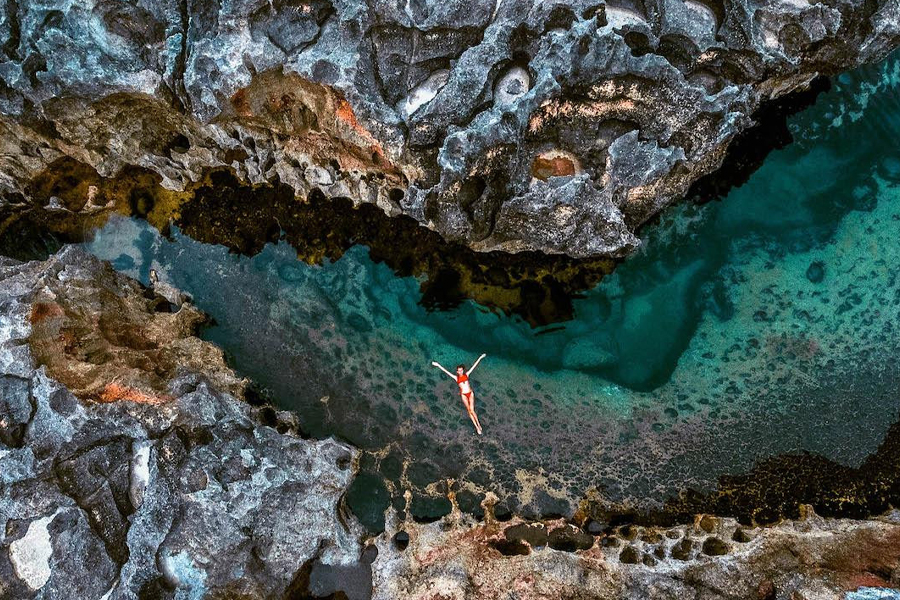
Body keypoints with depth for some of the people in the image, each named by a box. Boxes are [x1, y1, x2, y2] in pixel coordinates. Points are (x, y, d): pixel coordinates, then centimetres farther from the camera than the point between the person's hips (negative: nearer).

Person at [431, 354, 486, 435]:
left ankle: (478, 425, 7)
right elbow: (446, 371, 3)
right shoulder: (456, 378, 5)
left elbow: (474, 366, 10)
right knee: (469, 411, 1)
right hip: (464, 395, 0)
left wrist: (480, 358, 12)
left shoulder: (466, 375, 8)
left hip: (470, 393, 0)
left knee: (472, 410, -9)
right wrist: (438, 365, 1)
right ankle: (477, 427, 7)